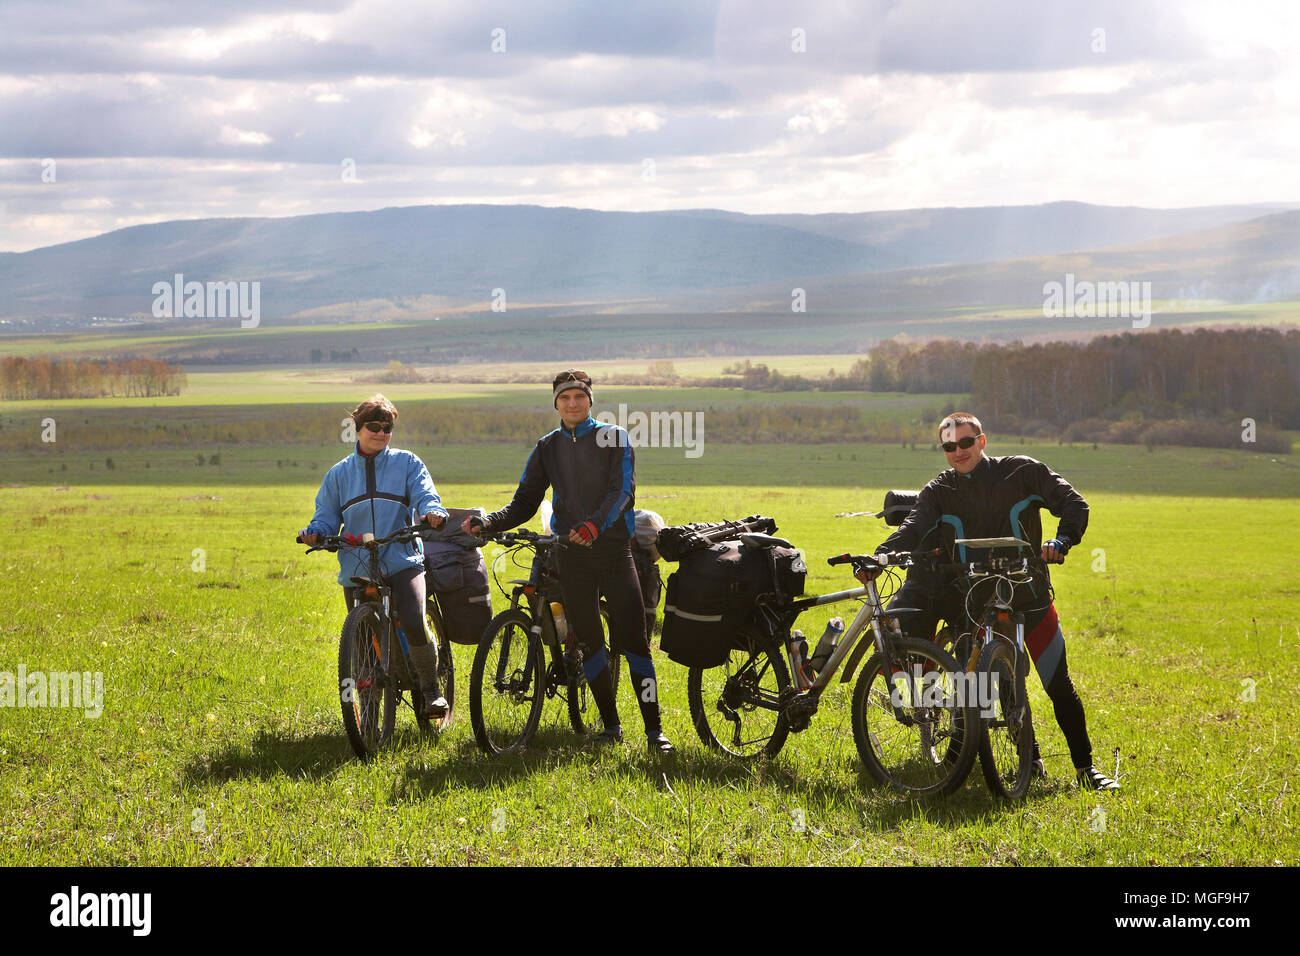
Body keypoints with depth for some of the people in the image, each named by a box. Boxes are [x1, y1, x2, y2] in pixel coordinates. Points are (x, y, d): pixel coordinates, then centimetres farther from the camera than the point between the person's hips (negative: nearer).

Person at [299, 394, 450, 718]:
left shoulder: (407, 463, 10)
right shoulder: (339, 473, 15)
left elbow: (424, 495, -4)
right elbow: (328, 517, 14)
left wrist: (432, 512, -28)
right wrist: (314, 532, -9)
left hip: (402, 561, -3)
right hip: (357, 568, 3)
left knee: (414, 622, -24)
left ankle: (431, 689, -5)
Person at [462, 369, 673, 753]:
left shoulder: (613, 438, 2)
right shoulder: (547, 448, 12)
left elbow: (621, 489, -12)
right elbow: (525, 503, 10)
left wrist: (594, 524, -30)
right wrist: (487, 523, -8)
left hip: (613, 546, -3)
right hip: (572, 552, 3)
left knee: (634, 638, -10)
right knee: (587, 642, 2)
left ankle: (654, 729, -9)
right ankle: (611, 725, 12)